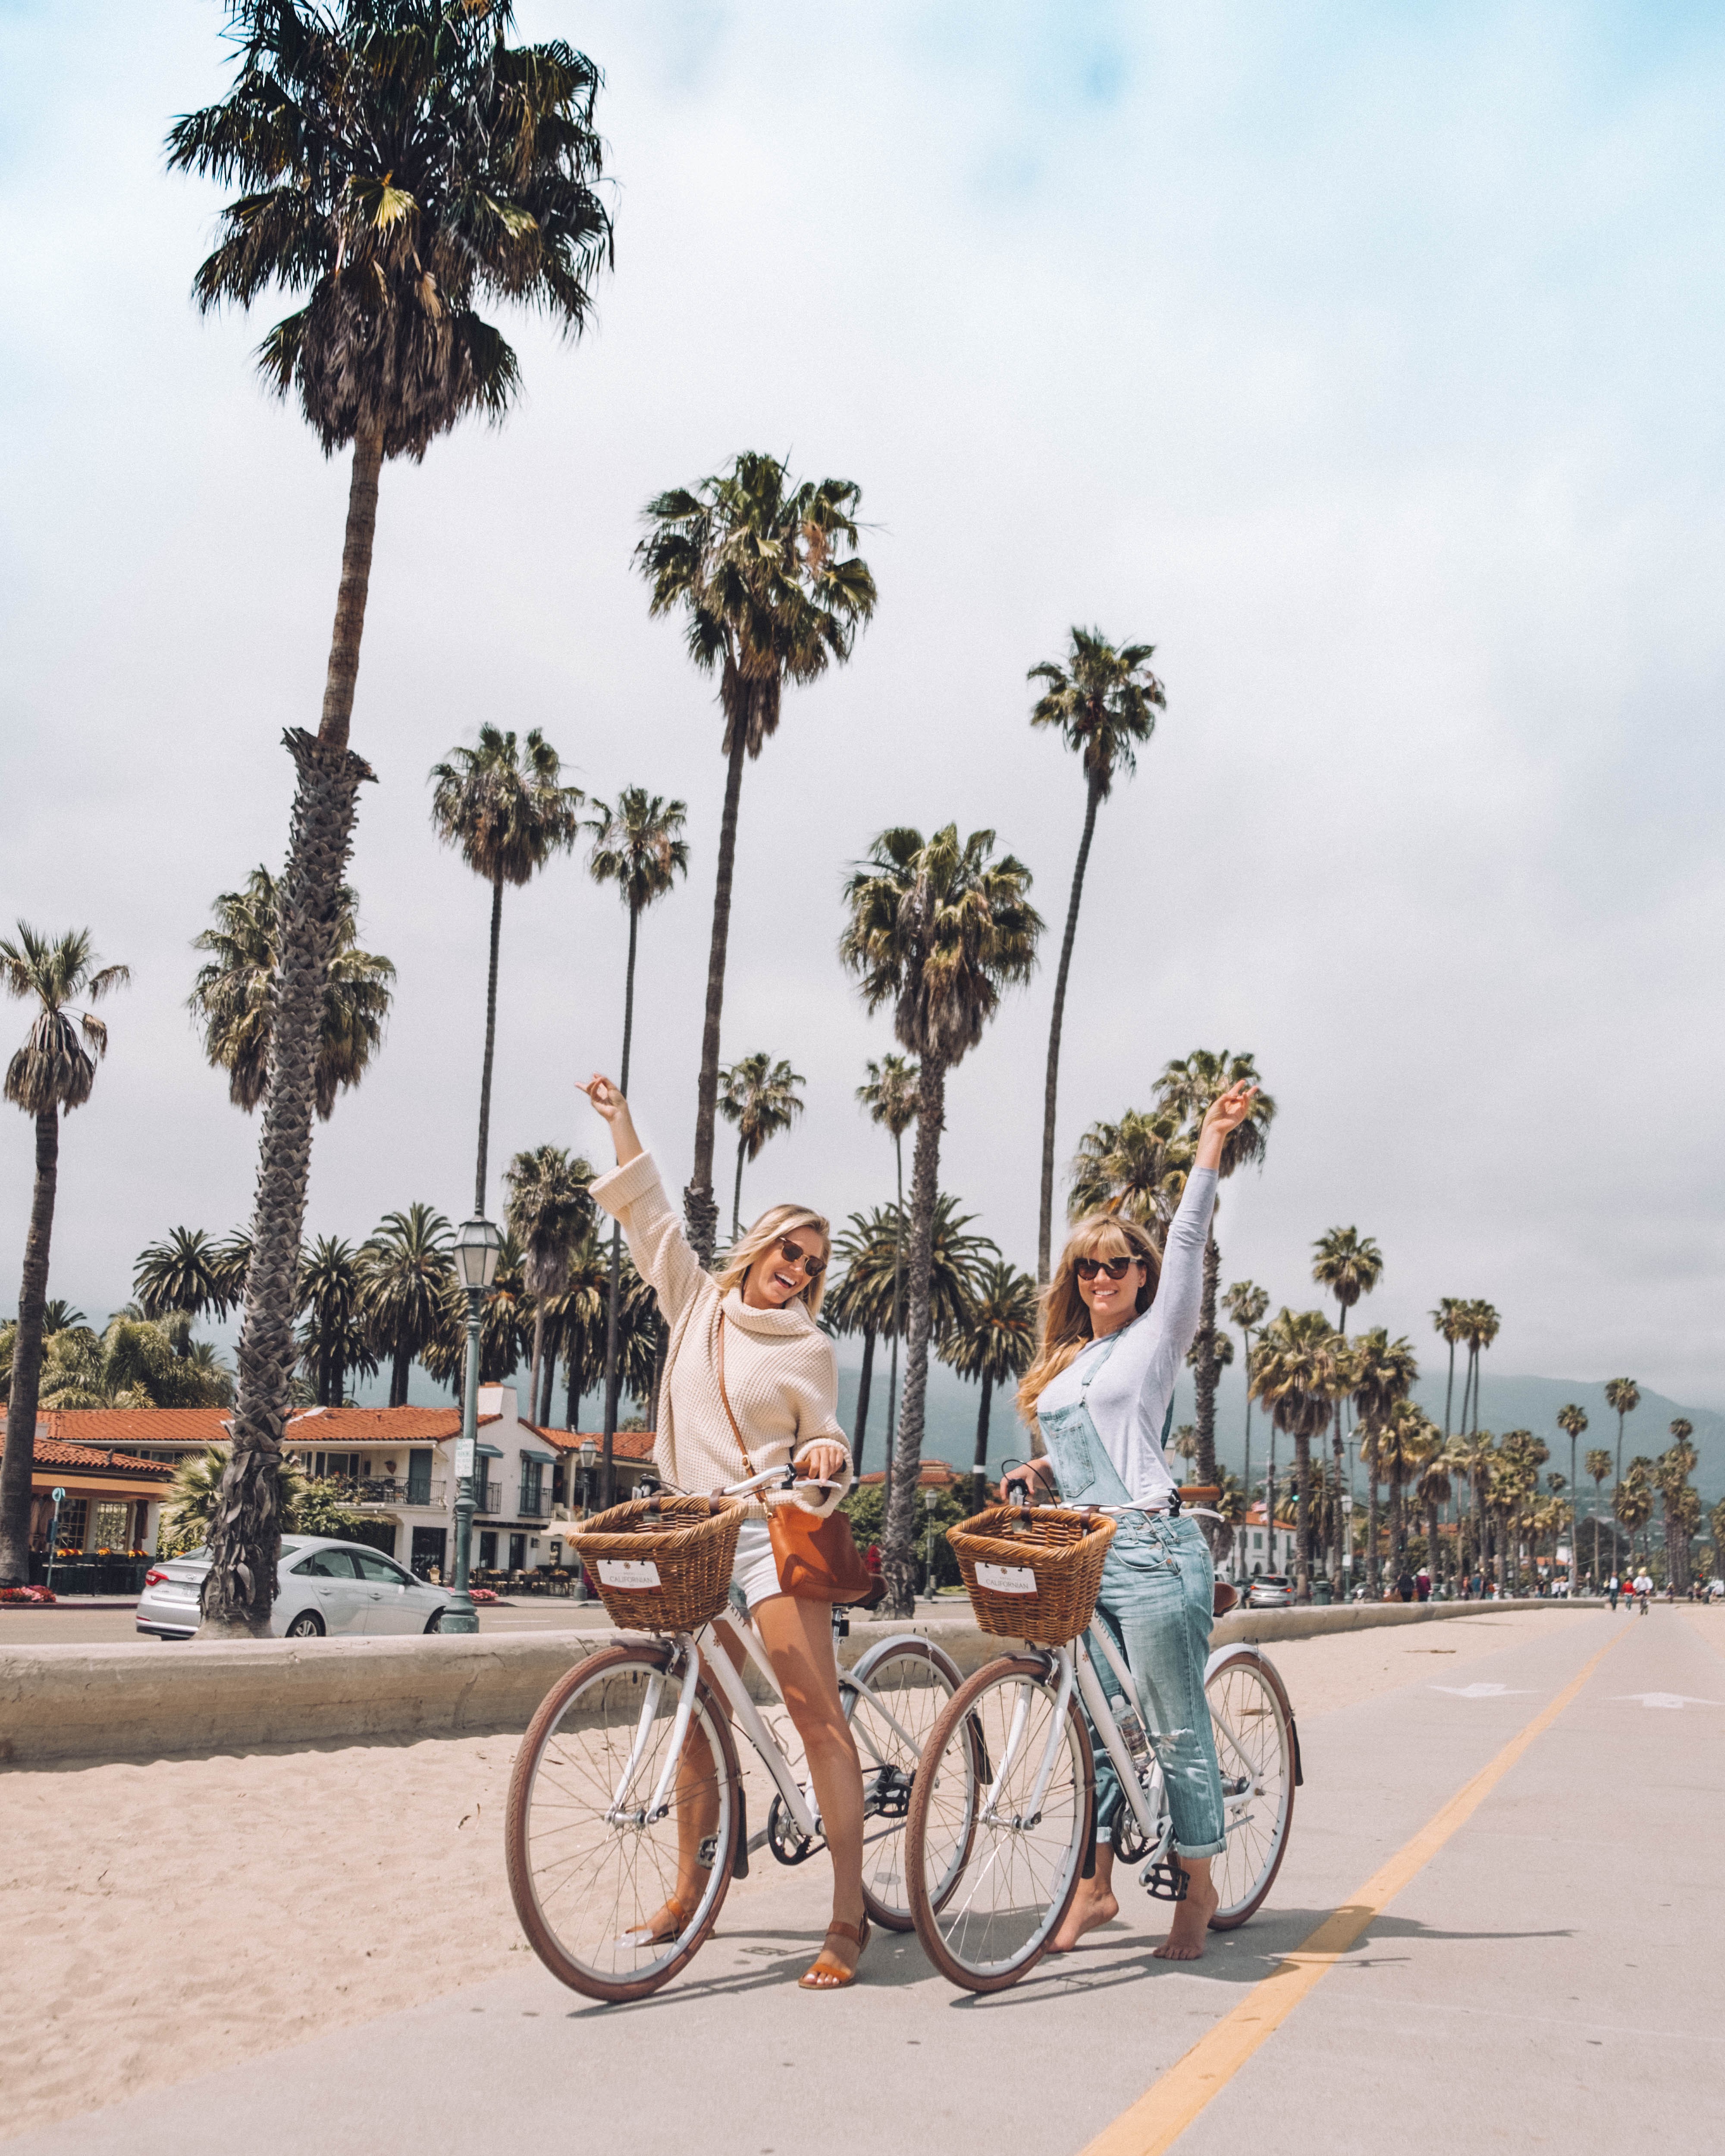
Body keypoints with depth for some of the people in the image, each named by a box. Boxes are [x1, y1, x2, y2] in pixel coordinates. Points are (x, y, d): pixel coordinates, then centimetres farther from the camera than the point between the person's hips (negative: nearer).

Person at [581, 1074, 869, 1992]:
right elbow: (648, 1215, 10)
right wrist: (620, 1121, 6)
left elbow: (823, 1439, 7)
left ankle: (849, 1914, -9)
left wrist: (827, 1453, -16)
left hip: (773, 1535, -4)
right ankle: (689, 1889, 27)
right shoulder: (697, 1303, 9)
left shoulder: (808, 1347, 2)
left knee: (816, 1714, -11)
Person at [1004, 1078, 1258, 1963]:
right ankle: (1094, 1885, 17)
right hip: (1078, 1555, 6)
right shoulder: (1061, 1360, 20)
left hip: (1151, 1550, -6)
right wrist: (1036, 1471, 10)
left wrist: (1212, 1139, -14)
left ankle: (1197, 1887, 11)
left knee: (1174, 1727, -1)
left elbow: (1187, 1243, -8)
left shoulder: (1158, 1335, 2)